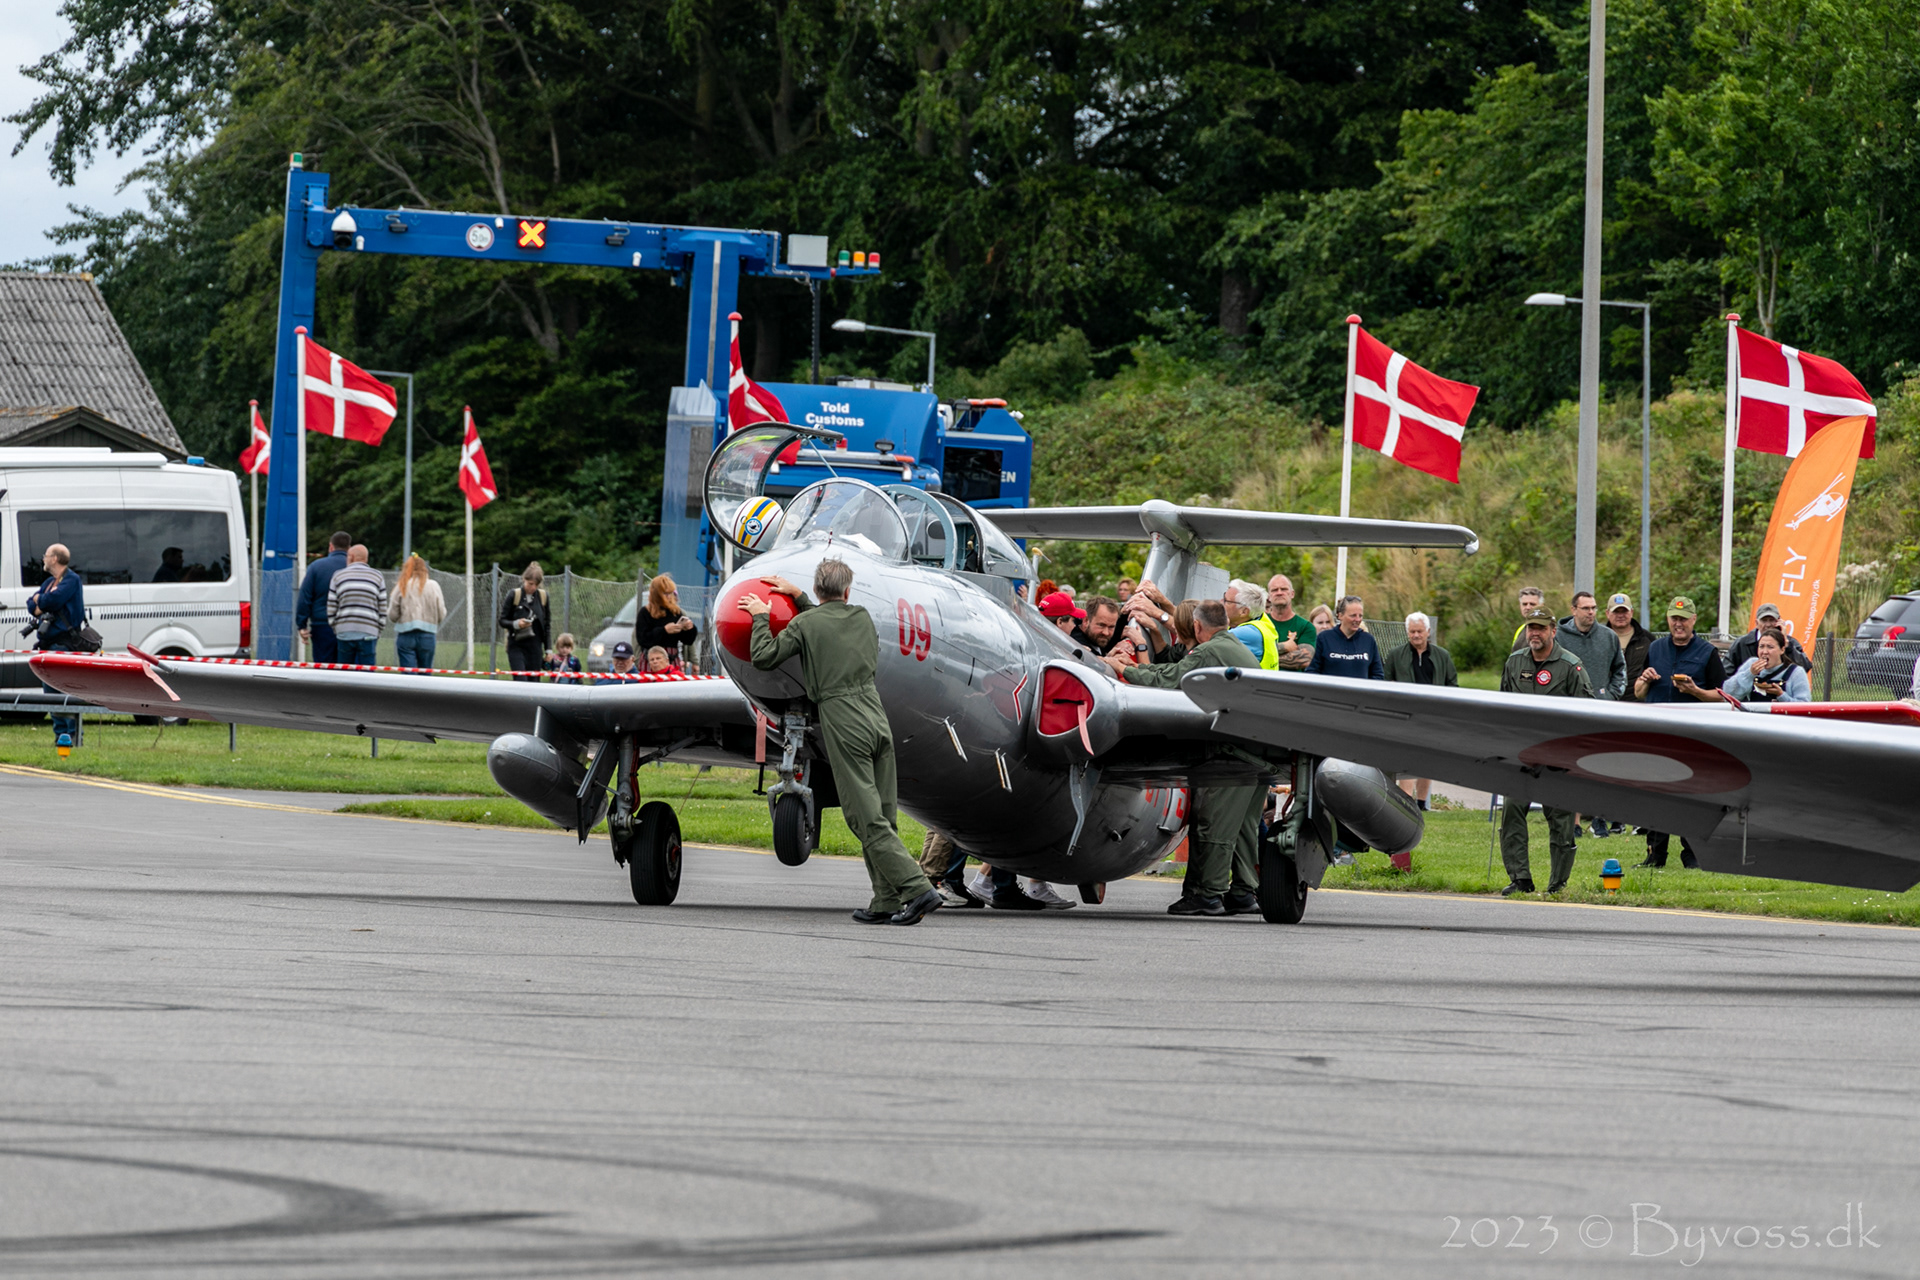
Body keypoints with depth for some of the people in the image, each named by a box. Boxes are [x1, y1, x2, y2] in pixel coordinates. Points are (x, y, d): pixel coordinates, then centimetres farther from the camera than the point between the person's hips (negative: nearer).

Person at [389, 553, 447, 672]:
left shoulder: (401, 586, -2)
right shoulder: (433, 586, 0)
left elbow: (392, 616, -1)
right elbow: (441, 615, 1)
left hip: (405, 635, -1)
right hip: (427, 635, 1)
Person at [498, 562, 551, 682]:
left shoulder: (543, 596, 5)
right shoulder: (514, 595, -5)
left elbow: (547, 624, 13)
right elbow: (502, 621, -1)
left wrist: (548, 649, 11)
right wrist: (516, 624, -22)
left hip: (535, 646, 3)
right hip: (516, 646, -3)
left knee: (534, 681, 3)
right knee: (520, 681, -14)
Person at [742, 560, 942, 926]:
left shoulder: (804, 624, -3)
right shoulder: (862, 618, 13)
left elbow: (764, 658, -1)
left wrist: (761, 618, 12)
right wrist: (798, 598, 36)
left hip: (844, 725, -6)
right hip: (877, 719, 6)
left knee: (868, 820, -7)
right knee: (882, 817, 9)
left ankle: (917, 888, -19)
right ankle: (887, 902, 7)